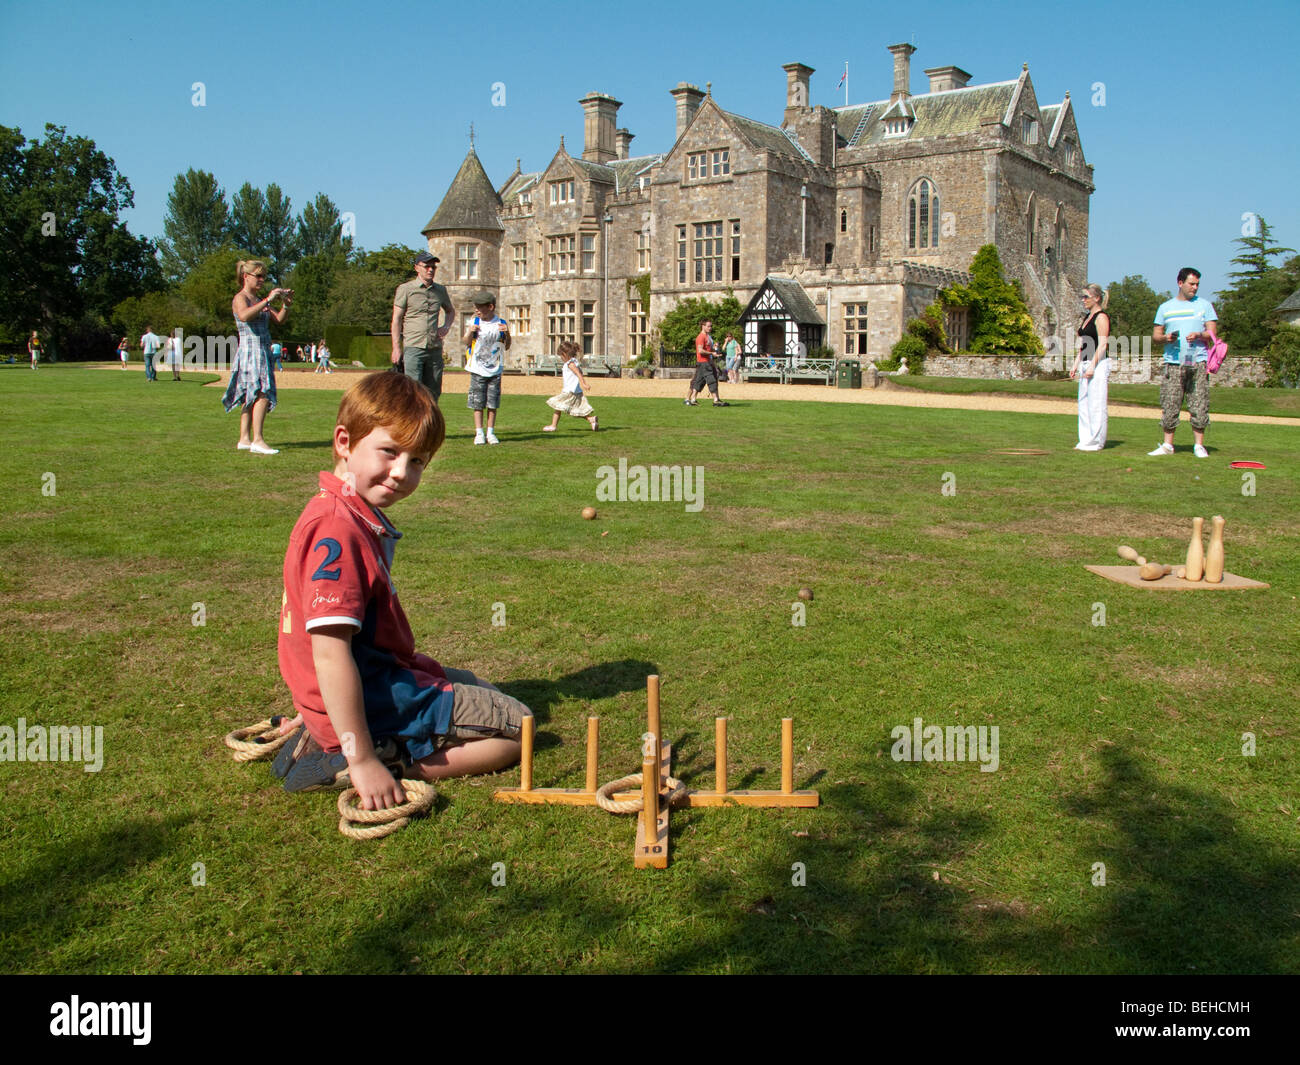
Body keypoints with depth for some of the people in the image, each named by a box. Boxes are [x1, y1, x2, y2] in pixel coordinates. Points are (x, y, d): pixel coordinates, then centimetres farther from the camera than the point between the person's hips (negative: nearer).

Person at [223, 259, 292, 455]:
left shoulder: (259, 300, 19)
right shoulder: (240, 298, -6)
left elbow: (279, 320, 17)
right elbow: (244, 315, -28)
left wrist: (286, 304, 0)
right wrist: (268, 300, -28)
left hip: (263, 351, 9)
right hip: (250, 349, -9)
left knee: (251, 397, 8)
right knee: (262, 394, -18)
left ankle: (245, 439, 12)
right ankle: (257, 440, -21)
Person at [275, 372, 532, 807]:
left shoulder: (358, 516, 7)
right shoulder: (338, 531, -25)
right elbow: (329, 653, -29)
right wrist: (363, 761, -27)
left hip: (378, 672, 10)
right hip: (371, 700, -10)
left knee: (477, 688, 31)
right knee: (513, 726, 0)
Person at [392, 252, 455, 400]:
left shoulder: (440, 291, 14)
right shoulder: (405, 289, 2)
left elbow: (451, 311, 33)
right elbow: (396, 319, 0)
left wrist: (446, 326, 10)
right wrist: (396, 348, -8)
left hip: (435, 348, 5)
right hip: (413, 348, -5)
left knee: (433, 392, 6)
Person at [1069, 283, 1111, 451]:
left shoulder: (1101, 317, -9)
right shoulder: (1087, 317, 18)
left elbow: (1102, 345, -16)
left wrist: (1092, 366, -21)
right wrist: (1076, 364, 17)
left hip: (1099, 364, -9)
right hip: (1085, 364, 10)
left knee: (1096, 404, -7)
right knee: (1083, 404, 9)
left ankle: (1096, 442, -3)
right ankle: (1086, 440, 14)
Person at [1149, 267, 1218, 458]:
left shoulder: (1204, 305, 12)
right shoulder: (1165, 307, 15)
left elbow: (1213, 332, 6)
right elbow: (1155, 336, 15)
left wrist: (1198, 335, -15)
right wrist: (1165, 338, -8)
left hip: (1198, 362, -1)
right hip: (1173, 362, 1)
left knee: (1199, 405, -4)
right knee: (1169, 405, -2)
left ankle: (1199, 445, 2)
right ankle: (1167, 444, 5)